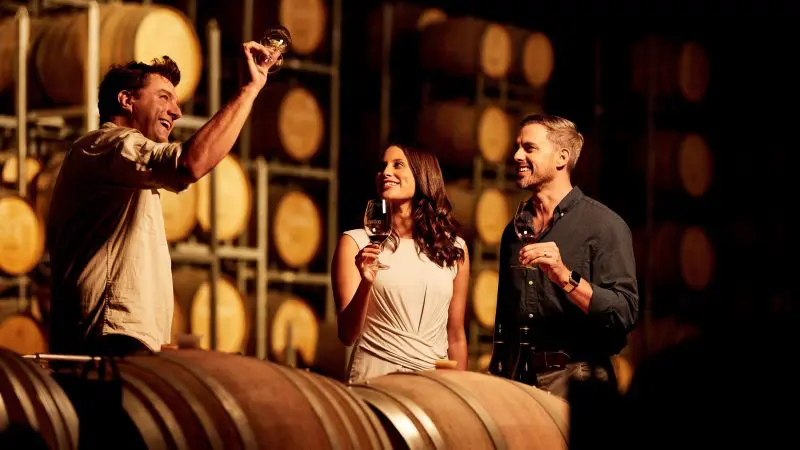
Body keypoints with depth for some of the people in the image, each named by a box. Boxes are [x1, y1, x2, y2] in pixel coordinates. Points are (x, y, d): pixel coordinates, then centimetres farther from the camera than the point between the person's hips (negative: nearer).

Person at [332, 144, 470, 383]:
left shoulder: (455, 249, 7)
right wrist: (366, 282, -22)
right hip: (375, 377, -2)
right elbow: (347, 336, -6)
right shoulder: (355, 243, -1)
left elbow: (456, 337, 14)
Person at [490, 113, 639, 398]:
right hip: (518, 380, 5)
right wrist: (498, 376, 15)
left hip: (576, 383, -5)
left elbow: (625, 313, -16)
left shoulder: (603, 225, -6)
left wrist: (565, 277, -26)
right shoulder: (515, 229, 13)